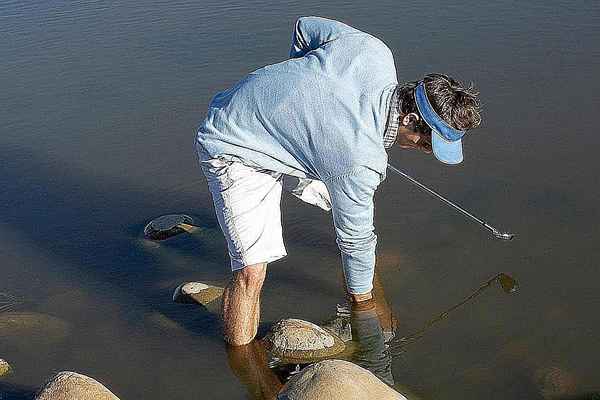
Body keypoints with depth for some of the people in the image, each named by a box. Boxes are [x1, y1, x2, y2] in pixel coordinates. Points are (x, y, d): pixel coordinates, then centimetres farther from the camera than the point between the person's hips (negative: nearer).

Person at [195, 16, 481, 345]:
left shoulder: (373, 49, -18)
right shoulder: (361, 160, -33)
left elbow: (305, 27, 0)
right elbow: (355, 237, -17)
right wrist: (361, 300, 1)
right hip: (233, 151, -9)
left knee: (355, 203, 16)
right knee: (252, 270, -23)